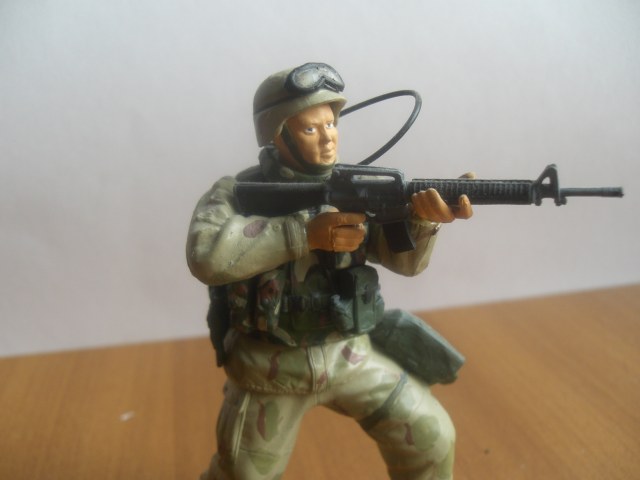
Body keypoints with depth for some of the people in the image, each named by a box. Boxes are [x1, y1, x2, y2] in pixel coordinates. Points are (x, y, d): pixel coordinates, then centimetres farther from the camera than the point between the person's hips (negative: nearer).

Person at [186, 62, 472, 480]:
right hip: (270, 367, -2)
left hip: (351, 354, 3)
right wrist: (306, 234, -32)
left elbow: (404, 260, -9)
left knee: (432, 439, 5)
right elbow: (206, 256, -29)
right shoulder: (235, 194, -10)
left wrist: (423, 219, -32)